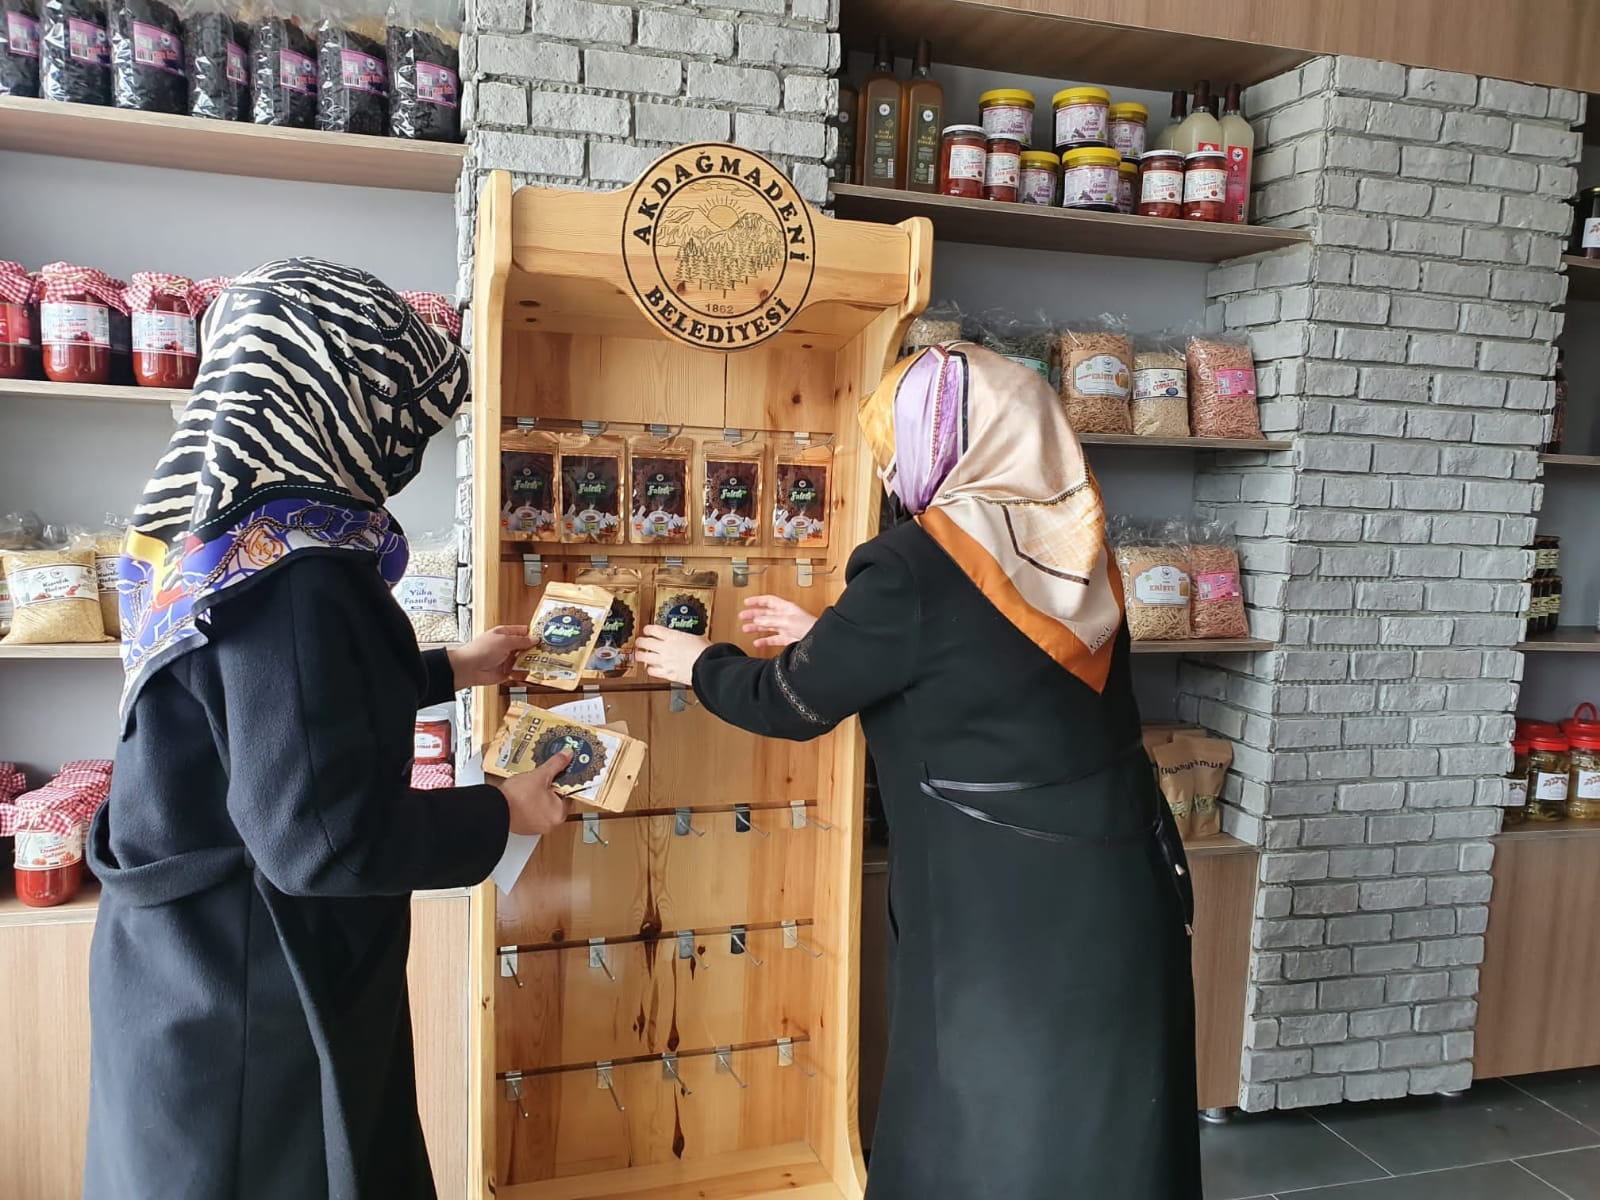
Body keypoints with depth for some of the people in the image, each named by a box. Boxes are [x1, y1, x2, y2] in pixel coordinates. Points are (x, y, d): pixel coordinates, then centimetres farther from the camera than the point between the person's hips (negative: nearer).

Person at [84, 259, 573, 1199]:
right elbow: (320, 834, -30)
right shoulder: (292, 570, -28)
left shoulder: (223, 530, 3)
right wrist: (503, 813, -16)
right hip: (252, 1005, -9)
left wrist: (452, 669, 21)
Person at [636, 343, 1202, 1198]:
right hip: (1120, 888, 7)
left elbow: (792, 705, -6)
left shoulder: (915, 569, -17)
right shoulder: (1072, 547, 4)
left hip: (999, 908, -7)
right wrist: (824, 636, 22)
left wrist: (700, 664, 13)